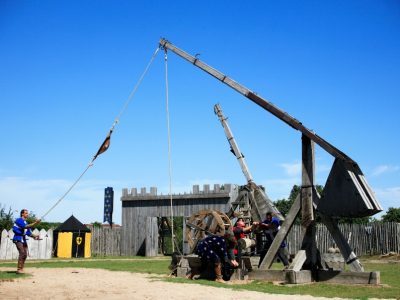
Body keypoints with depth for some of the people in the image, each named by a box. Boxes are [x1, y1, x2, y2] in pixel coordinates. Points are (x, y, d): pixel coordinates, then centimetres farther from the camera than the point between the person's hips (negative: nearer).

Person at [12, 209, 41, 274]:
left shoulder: (25, 222, 18)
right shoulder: (19, 220, -8)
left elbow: (29, 232, 15)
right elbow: (26, 226, -24)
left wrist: (35, 236, -1)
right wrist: (35, 223, -29)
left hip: (23, 239, 9)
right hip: (18, 239, -9)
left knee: (25, 254, 5)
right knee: (22, 253, -20)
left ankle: (21, 269, 13)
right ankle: (19, 269, -19)